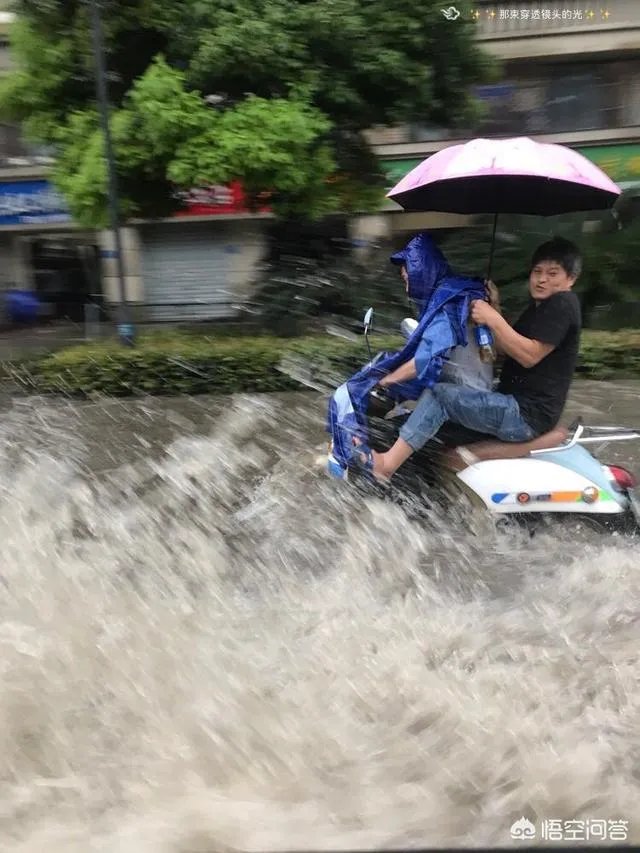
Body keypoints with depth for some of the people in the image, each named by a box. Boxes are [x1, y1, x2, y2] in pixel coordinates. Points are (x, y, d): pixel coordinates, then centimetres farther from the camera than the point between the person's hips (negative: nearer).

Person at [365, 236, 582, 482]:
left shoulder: (563, 304, -11)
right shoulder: (539, 305, 20)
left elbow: (529, 356, -21)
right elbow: (506, 349, 15)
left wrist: (494, 319, -21)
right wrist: (493, 309, 3)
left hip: (528, 415, -11)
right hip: (514, 403, 11)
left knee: (440, 395, -21)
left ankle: (386, 463, -23)